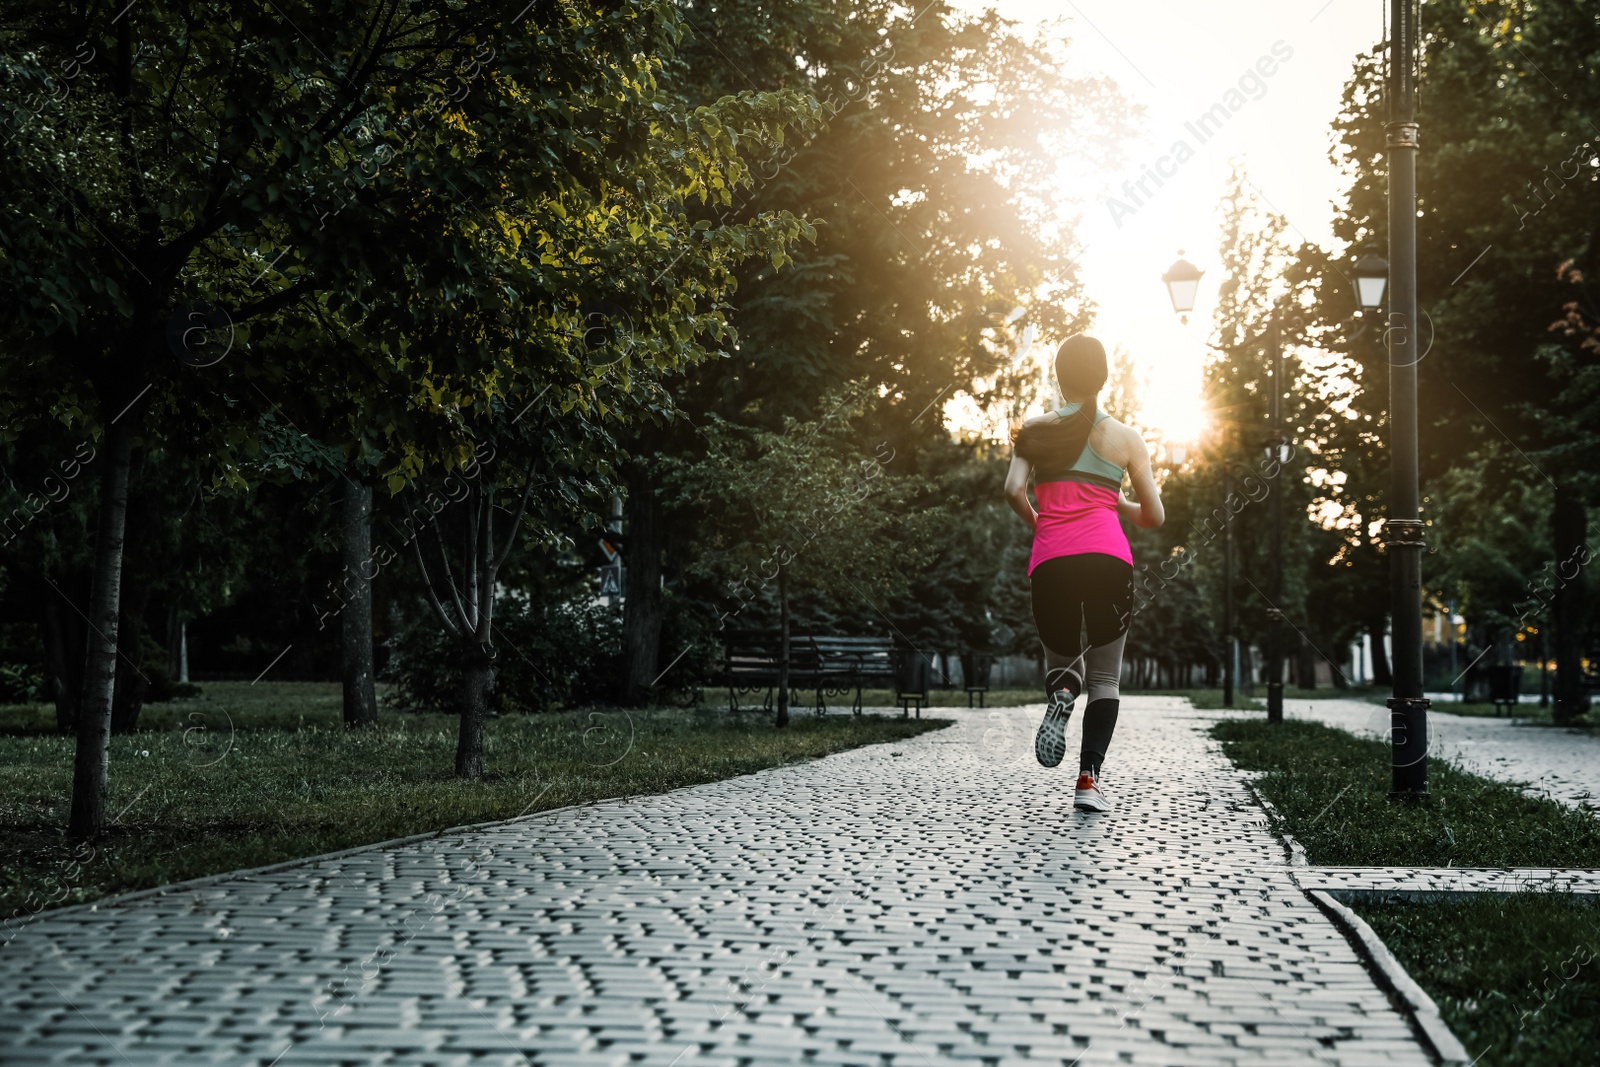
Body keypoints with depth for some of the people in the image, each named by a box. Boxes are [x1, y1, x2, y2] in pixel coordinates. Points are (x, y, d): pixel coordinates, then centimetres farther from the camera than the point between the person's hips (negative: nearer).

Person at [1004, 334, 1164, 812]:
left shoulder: (1034, 430, 13)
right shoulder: (1126, 437, 12)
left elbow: (1014, 491, -1)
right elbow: (1154, 516, 12)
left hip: (1051, 560, 1)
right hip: (1108, 558, -1)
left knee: (1060, 660, 18)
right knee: (1105, 676, 9)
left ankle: (1060, 697, -19)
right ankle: (1089, 780, -8)